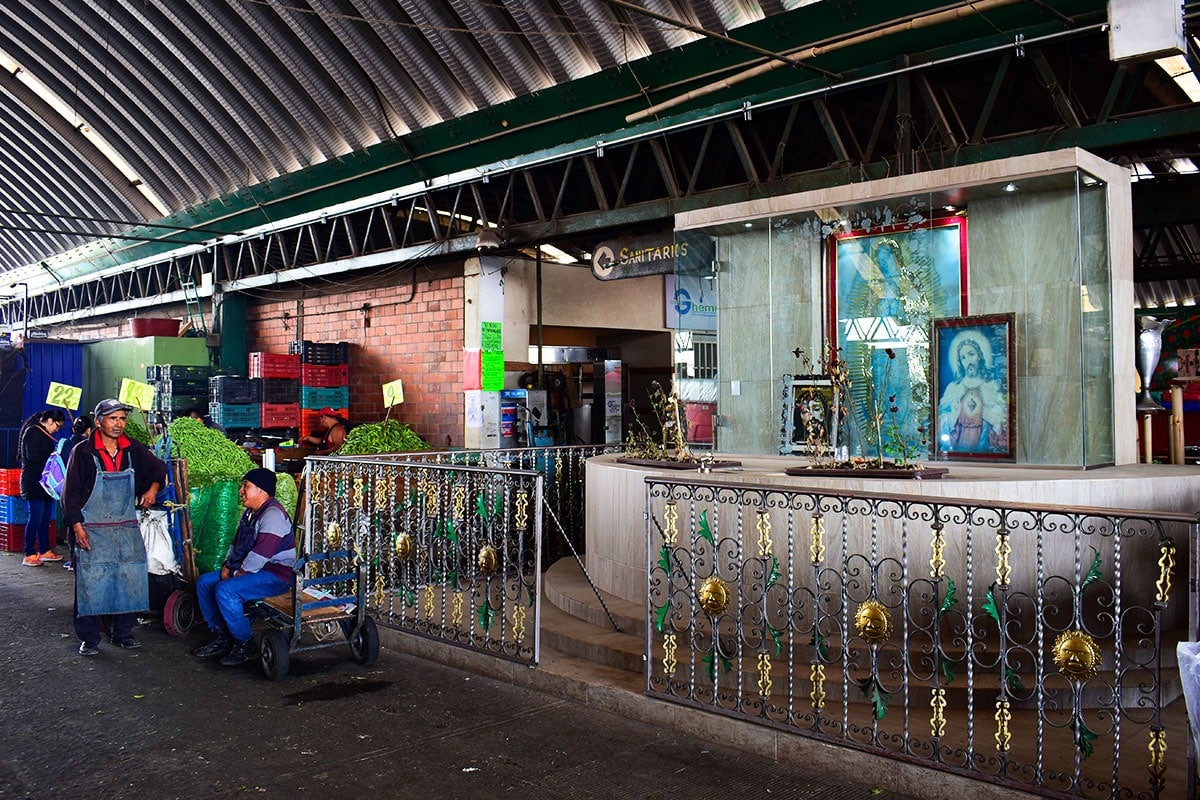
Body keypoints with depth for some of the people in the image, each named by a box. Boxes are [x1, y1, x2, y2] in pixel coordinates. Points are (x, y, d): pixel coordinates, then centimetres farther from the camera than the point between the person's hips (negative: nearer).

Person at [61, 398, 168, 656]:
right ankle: (89, 639, 11)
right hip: (92, 531, -3)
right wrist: (77, 527, -11)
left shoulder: (133, 449, 5)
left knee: (130, 581, 5)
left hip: (127, 529, 4)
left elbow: (158, 467, 22)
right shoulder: (83, 452, -5)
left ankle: (123, 634, 18)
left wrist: (153, 488, 4)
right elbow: (71, 493, -4)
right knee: (90, 584, -1)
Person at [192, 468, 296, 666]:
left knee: (225, 590, -28)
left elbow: (262, 552, -27)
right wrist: (228, 565, 5)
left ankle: (244, 643, -13)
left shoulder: (273, 514, -20)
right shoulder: (250, 513, 15)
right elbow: (237, 543, 21)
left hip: (275, 575, -11)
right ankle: (220, 637, 10)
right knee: (204, 582, 7)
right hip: (251, 570, 11)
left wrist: (241, 573, -18)